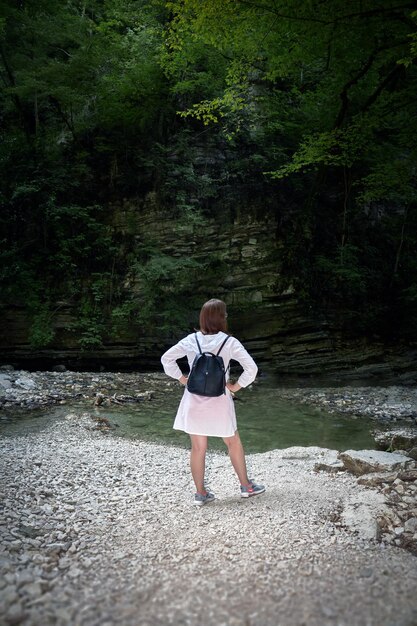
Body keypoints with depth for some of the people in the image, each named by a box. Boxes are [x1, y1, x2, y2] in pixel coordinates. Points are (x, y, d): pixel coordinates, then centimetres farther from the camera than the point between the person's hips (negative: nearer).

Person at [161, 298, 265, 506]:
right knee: (233, 442, 18)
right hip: (219, 401, -2)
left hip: (194, 401, 2)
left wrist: (180, 377, 10)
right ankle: (246, 486, 31)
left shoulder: (191, 340, -3)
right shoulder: (229, 342, -11)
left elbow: (166, 359, 4)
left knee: (198, 448, 11)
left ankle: (200, 493, 22)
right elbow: (251, 367, -15)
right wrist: (237, 386, -4)